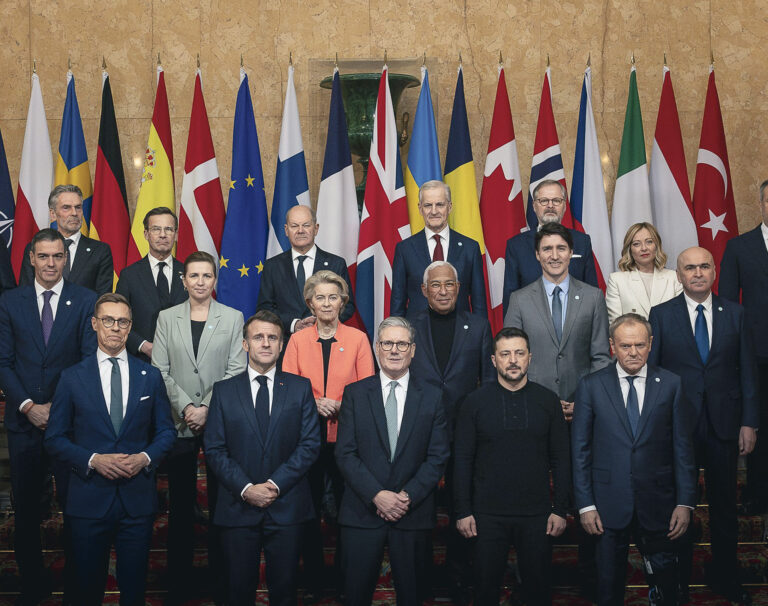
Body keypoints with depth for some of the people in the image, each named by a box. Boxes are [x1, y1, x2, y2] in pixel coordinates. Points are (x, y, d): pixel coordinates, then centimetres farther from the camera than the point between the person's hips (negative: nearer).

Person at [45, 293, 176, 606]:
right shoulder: (73, 378, 0)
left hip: (138, 498, 1)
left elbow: (165, 431, 9)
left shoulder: (150, 376, 5)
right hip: (89, 499, -1)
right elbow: (55, 438, 1)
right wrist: (93, 460, -14)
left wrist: (146, 457, -10)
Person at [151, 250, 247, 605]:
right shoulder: (167, 318, 8)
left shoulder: (233, 318, 4)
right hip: (179, 422, 1)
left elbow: (236, 371, -2)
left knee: (220, 500, 3)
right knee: (181, 502, 5)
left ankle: (220, 576, 15)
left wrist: (207, 409, -11)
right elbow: (160, 371, 2)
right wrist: (186, 407, -10)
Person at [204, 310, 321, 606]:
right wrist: (246, 489, -12)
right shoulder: (224, 390, 6)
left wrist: (276, 484, -12)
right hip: (238, 509, 0)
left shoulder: (300, 388, 5)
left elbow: (310, 444, -1)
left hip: (286, 507, 0)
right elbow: (214, 448, 0)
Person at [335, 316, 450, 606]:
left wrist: (408, 496, -11)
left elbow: (438, 457, 1)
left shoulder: (431, 398, 5)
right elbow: (345, 453, -3)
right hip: (362, 513, 0)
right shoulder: (355, 394, 3)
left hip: (413, 514, 1)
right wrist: (377, 495, -13)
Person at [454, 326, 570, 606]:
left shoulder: (548, 401, 3)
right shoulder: (475, 401, 0)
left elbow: (561, 459, 5)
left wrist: (560, 510, 0)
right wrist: (463, 511, -3)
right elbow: (463, 460, 1)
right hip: (488, 514, -1)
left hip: (536, 514, 1)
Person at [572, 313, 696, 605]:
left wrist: (685, 502, -3)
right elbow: (580, 450, 0)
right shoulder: (591, 386, 0)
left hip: (658, 506, 0)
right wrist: (585, 504, -4)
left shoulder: (671, 384, 2)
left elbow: (683, 447, 3)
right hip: (608, 507, 0)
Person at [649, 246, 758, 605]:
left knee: (724, 505, 11)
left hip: (724, 423, 2)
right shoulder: (661, 315, -1)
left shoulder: (734, 314, 4)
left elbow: (747, 371, 4)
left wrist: (749, 423, -1)